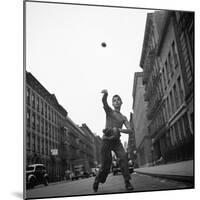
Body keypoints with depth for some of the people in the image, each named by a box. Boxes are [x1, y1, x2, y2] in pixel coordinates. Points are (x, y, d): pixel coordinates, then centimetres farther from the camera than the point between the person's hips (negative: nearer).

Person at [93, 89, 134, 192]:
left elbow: (130, 130, 2)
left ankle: (127, 182, -21)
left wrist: (118, 130, -17)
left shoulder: (123, 118, 17)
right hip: (106, 140, -2)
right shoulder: (109, 111, 9)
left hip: (117, 141, 3)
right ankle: (97, 181, 22)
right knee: (106, 164, -3)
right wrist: (105, 94, -38)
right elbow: (104, 101, -14)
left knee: (123, 157, -22)